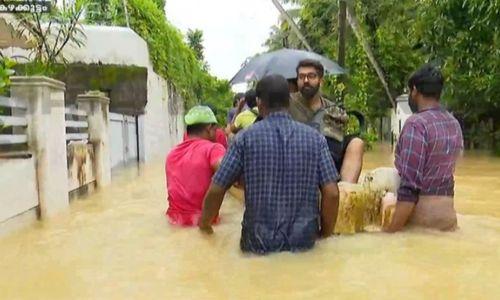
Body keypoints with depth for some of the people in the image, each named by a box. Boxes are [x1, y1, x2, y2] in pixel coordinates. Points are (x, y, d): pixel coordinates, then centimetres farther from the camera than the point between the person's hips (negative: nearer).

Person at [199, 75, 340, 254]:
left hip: (259, 243, -1)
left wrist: (204, 225, 12)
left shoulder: (246, 138, -7)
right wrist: (325, 233, 8)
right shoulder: (315, 138, -2)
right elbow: (331, 193, -7)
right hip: (303, 241, 2)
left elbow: (215, 191, -6)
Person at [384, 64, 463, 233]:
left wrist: (392, 231, -20)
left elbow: (410, 186, -21)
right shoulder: (454, 124, 10)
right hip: (447, 209, 8)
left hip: (421, 210, -7)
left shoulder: (417, 123, -15)